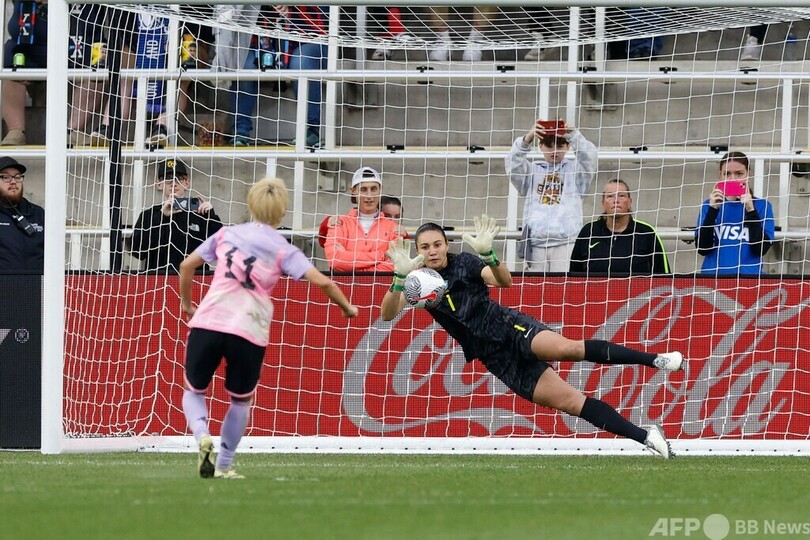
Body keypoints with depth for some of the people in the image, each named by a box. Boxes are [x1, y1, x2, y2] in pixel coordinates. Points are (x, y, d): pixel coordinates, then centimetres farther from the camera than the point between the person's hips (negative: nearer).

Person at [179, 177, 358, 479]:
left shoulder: (227, 234, 14)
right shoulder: (283, 250, 5)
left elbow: (187, 265, 18)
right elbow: (322, 282, -4)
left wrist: (186, 303, 34)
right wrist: (347, 308, 13)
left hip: (207, 323, 1)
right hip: (249, 331, -1)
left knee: (194, 390, 18)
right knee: (241, 400, 22)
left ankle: (202, 435, -12)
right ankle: (223, 466, 20)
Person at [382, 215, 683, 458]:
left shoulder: (464, 263, -2)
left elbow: (504, 281, -15)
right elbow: (388, 313, -11)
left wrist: (487, 254, -34)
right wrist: (399, 277, -28)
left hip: (506, 326, -2)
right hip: (496, 357, 2)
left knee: (564, 348, -35)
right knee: (570, 402, -10)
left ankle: (653, 359, -33)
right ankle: (644, 437, -9)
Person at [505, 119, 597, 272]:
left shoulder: (574, 170, 14)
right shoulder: (532, 171, 17)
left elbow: (589, 156, -4)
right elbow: (513, 164, 0)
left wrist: (572, 134, -20)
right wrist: (528, 139, -17)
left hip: (566, 242, -2)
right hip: (536, 242, 2)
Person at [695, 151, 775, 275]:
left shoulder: (762, 206, 4)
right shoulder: (708, 205, 9)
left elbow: (761, 249, -6)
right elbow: (702, 248, -1)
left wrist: (750, 209, -13)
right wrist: (713, 209, -9)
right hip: (712, 274, 2)